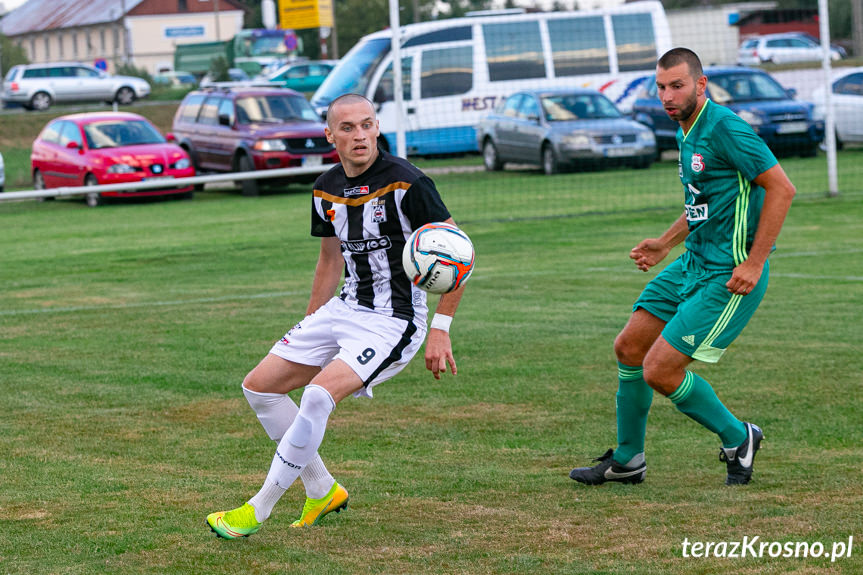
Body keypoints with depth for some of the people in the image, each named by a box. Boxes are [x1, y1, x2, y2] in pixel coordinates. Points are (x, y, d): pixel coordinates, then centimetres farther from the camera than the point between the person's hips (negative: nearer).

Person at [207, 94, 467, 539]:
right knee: (259, 386, 4)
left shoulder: (405, 183, -17)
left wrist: (440, 330, -20)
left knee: (318, 394, -27)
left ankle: (257, 512, -15)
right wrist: (309, 328, 22)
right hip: (344, 309, 8)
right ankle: (322, 492, 16)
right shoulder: (326, 189, 4)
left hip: (394, 321, -8)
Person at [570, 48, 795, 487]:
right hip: (692, 264, 10)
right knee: (628, 348, 10)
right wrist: (665, 243, 23)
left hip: (727, 276, -10)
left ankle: (737, 440, 10)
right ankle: (627, 460, 25)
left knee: (660, 370, -11)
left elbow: (781, 188, -20)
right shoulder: (688, 130, 11)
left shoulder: (724, 128, -18)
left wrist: (755, 263, -20)